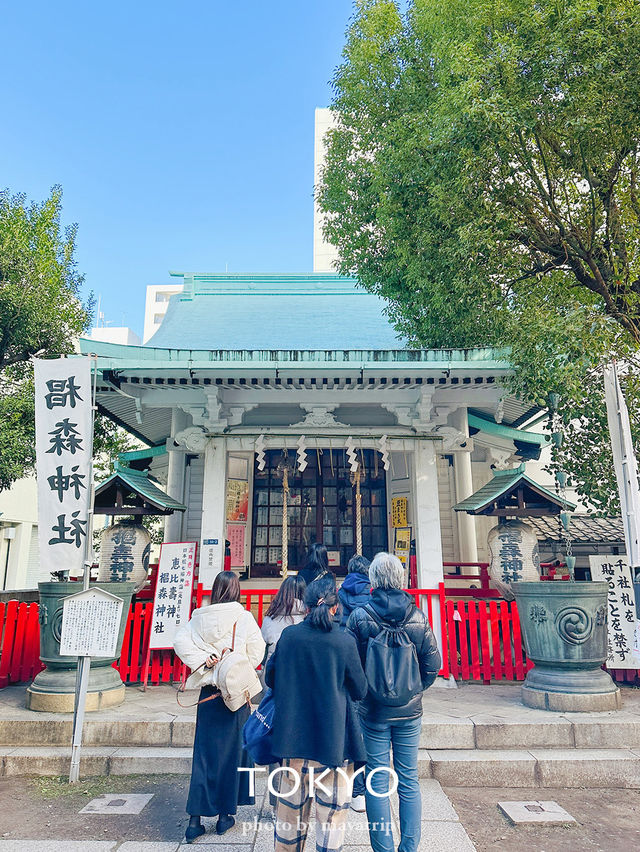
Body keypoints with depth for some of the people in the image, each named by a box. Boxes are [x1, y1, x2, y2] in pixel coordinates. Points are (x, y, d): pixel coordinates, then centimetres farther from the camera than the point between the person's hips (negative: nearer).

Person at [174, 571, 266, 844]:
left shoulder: (200, 617, -2)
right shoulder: (244, 618, -11)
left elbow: (180, 641, -8)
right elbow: (257, 651, -9)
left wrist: (203, 660, -7)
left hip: (208, 691, 3)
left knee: (204, 753, 11)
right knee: (231, 751, 11)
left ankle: (195, 820, 13)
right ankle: (225, 815, 22)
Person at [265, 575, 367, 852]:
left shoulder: (288, 635, -7)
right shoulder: (344, 641, -14)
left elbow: (270, 678, 5)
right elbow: (360, 690, -3)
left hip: (293, 733, 3)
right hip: (333, 736, -3)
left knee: (292, 800, 20)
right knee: (332, 805, 13)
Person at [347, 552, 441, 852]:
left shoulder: (359, 616, -13)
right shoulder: (418, 616, -7)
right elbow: (432, 665, -4)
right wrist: (414, 690, 11)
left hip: (373, 711, -2)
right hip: (409, 710, 2)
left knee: (377, 782, 11)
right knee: (409, 780, 15)